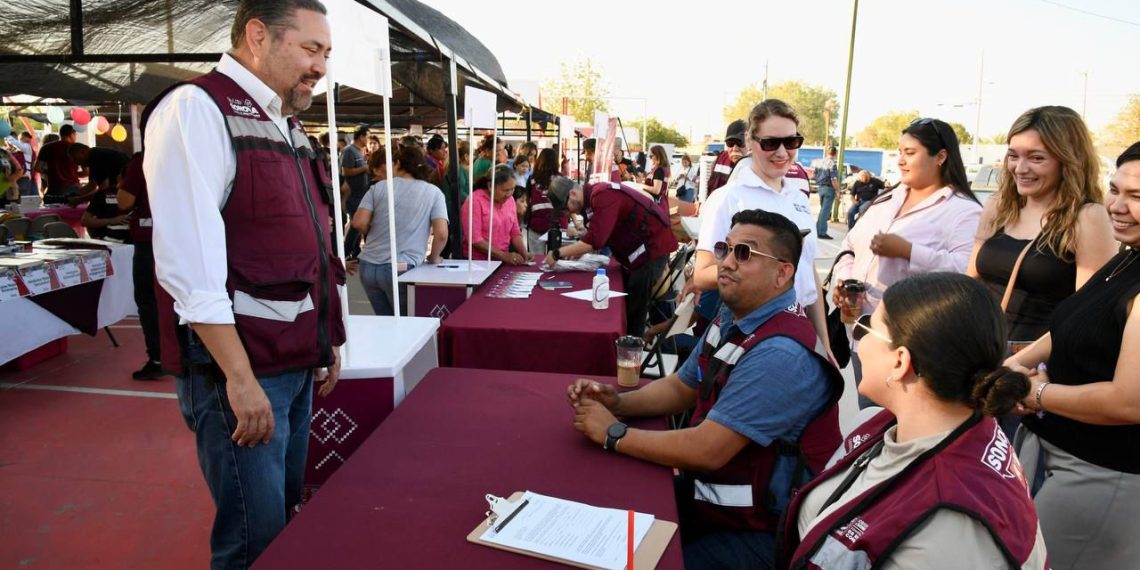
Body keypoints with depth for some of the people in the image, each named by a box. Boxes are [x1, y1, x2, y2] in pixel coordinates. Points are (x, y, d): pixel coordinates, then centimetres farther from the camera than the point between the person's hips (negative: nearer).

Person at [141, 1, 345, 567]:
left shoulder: (285, 125, 14)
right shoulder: (197, 108, -13)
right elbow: (189, 260, -21)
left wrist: (326, 339, 16)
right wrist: (239, 376, -22)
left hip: (297, 360, 9)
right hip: (239, 366, -9)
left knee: (287, 515, 21)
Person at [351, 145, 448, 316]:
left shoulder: (378, 187, 6)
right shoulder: (433, 192, 2)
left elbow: (359, 223, -2)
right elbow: (441, 234, -9)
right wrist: (433, 258, 8)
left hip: (368, 266, 3)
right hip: (400, 269, -3)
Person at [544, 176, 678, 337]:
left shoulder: (603, 197, -23)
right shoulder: (596, 194, 8)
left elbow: (594, 240, -29)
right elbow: (599, 236, 13)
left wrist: (557, 253, -22)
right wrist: (577, 250, -2)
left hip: (652, 246, -10)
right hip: (640, 247, 10)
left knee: (633, 308, -4)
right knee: (626, 302, 14)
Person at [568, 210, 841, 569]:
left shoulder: (781, 353, -28)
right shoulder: (733, 318, 3)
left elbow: (705, 451, -29)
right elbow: (680, 388, 13)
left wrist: (613, 433, -17)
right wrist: (617, 403, -5)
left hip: (757, 531, -8)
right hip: (710, 495, 8)